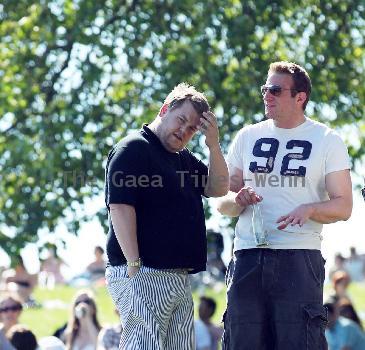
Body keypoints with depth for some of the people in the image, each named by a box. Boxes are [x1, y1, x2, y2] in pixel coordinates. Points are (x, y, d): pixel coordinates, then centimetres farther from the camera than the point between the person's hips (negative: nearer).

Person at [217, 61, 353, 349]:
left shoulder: (327, 141, 6)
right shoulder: (248, 137, 16)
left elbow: (343, 206, 2)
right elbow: (223, 203, 17)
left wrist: (309, 209, -19)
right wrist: (237, 201, -7)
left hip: (300, 258, -3)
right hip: (248, 258, 3)